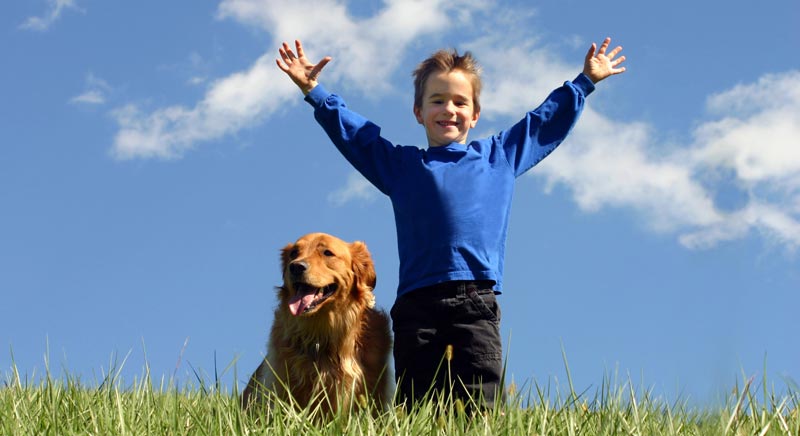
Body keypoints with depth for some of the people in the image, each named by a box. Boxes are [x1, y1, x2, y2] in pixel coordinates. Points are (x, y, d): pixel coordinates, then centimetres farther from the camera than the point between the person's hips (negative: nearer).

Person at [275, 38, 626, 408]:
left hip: (477, 300, 0)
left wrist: (584, 82, 38)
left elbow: (547, 119, 33)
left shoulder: (499, 155, 23)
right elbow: (350, 128, 23)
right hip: (417, 304, 0)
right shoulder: (400, 163, 21)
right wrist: (313, 91, 16)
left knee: (481, 407, -9)